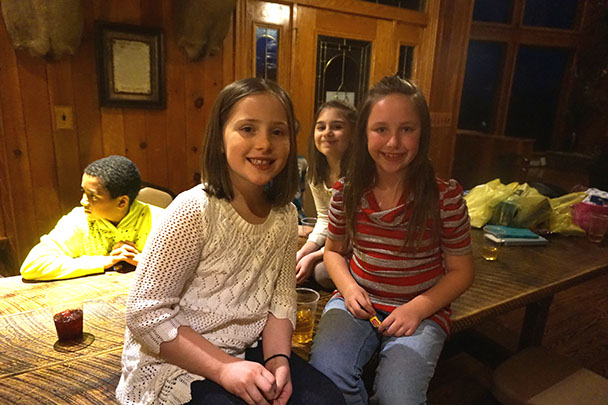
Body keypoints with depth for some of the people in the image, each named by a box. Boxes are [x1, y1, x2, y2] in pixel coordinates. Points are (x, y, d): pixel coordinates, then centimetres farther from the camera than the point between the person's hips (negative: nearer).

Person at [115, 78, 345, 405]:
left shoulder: (285, 215, -5)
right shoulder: (195, 210, -22)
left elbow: (281, 299, 3)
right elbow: (146, 313, -19)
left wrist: (278, 359, -12)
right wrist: (224, 368, -22)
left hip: (248, 352, 5)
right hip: (174, 362, -4)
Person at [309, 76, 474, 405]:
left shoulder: (445, 196, -11)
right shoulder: (346, 192, -4)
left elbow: (460, 271, -1)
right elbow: (333, 250, 11)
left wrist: (417, 309, -15)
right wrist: (348, 288, -8)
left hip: (422, 309, -1)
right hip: (359, 301, 2)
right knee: (324, 371, -23)